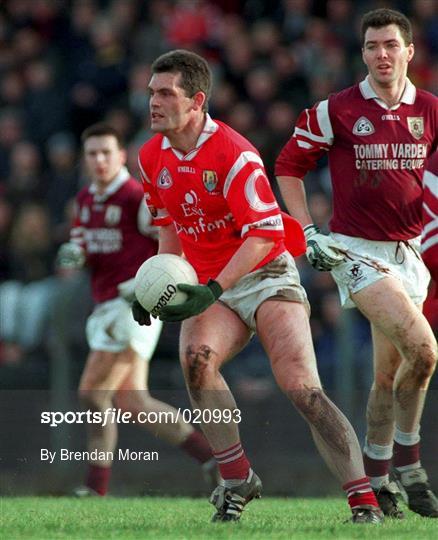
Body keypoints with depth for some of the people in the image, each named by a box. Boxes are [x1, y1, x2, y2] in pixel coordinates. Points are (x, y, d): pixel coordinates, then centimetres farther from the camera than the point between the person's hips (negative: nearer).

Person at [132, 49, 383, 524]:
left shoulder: (233, 153, -17)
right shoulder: (152, 157, 5)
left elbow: (264, 233, -22)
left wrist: (213, 289, -30)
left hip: (265, 277, -5)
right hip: (211, 288, 5)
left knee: (302, 388, -20)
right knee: (196, 358, -27)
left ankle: (365, 505, -18)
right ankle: (237, 483, -15)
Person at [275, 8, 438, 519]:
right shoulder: (336, 111, -5)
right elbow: (288, 166, 4)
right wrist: (308, 233, -4)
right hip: (356, 251, -5)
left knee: (390, 372, 8)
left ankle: (375, 481, 20)